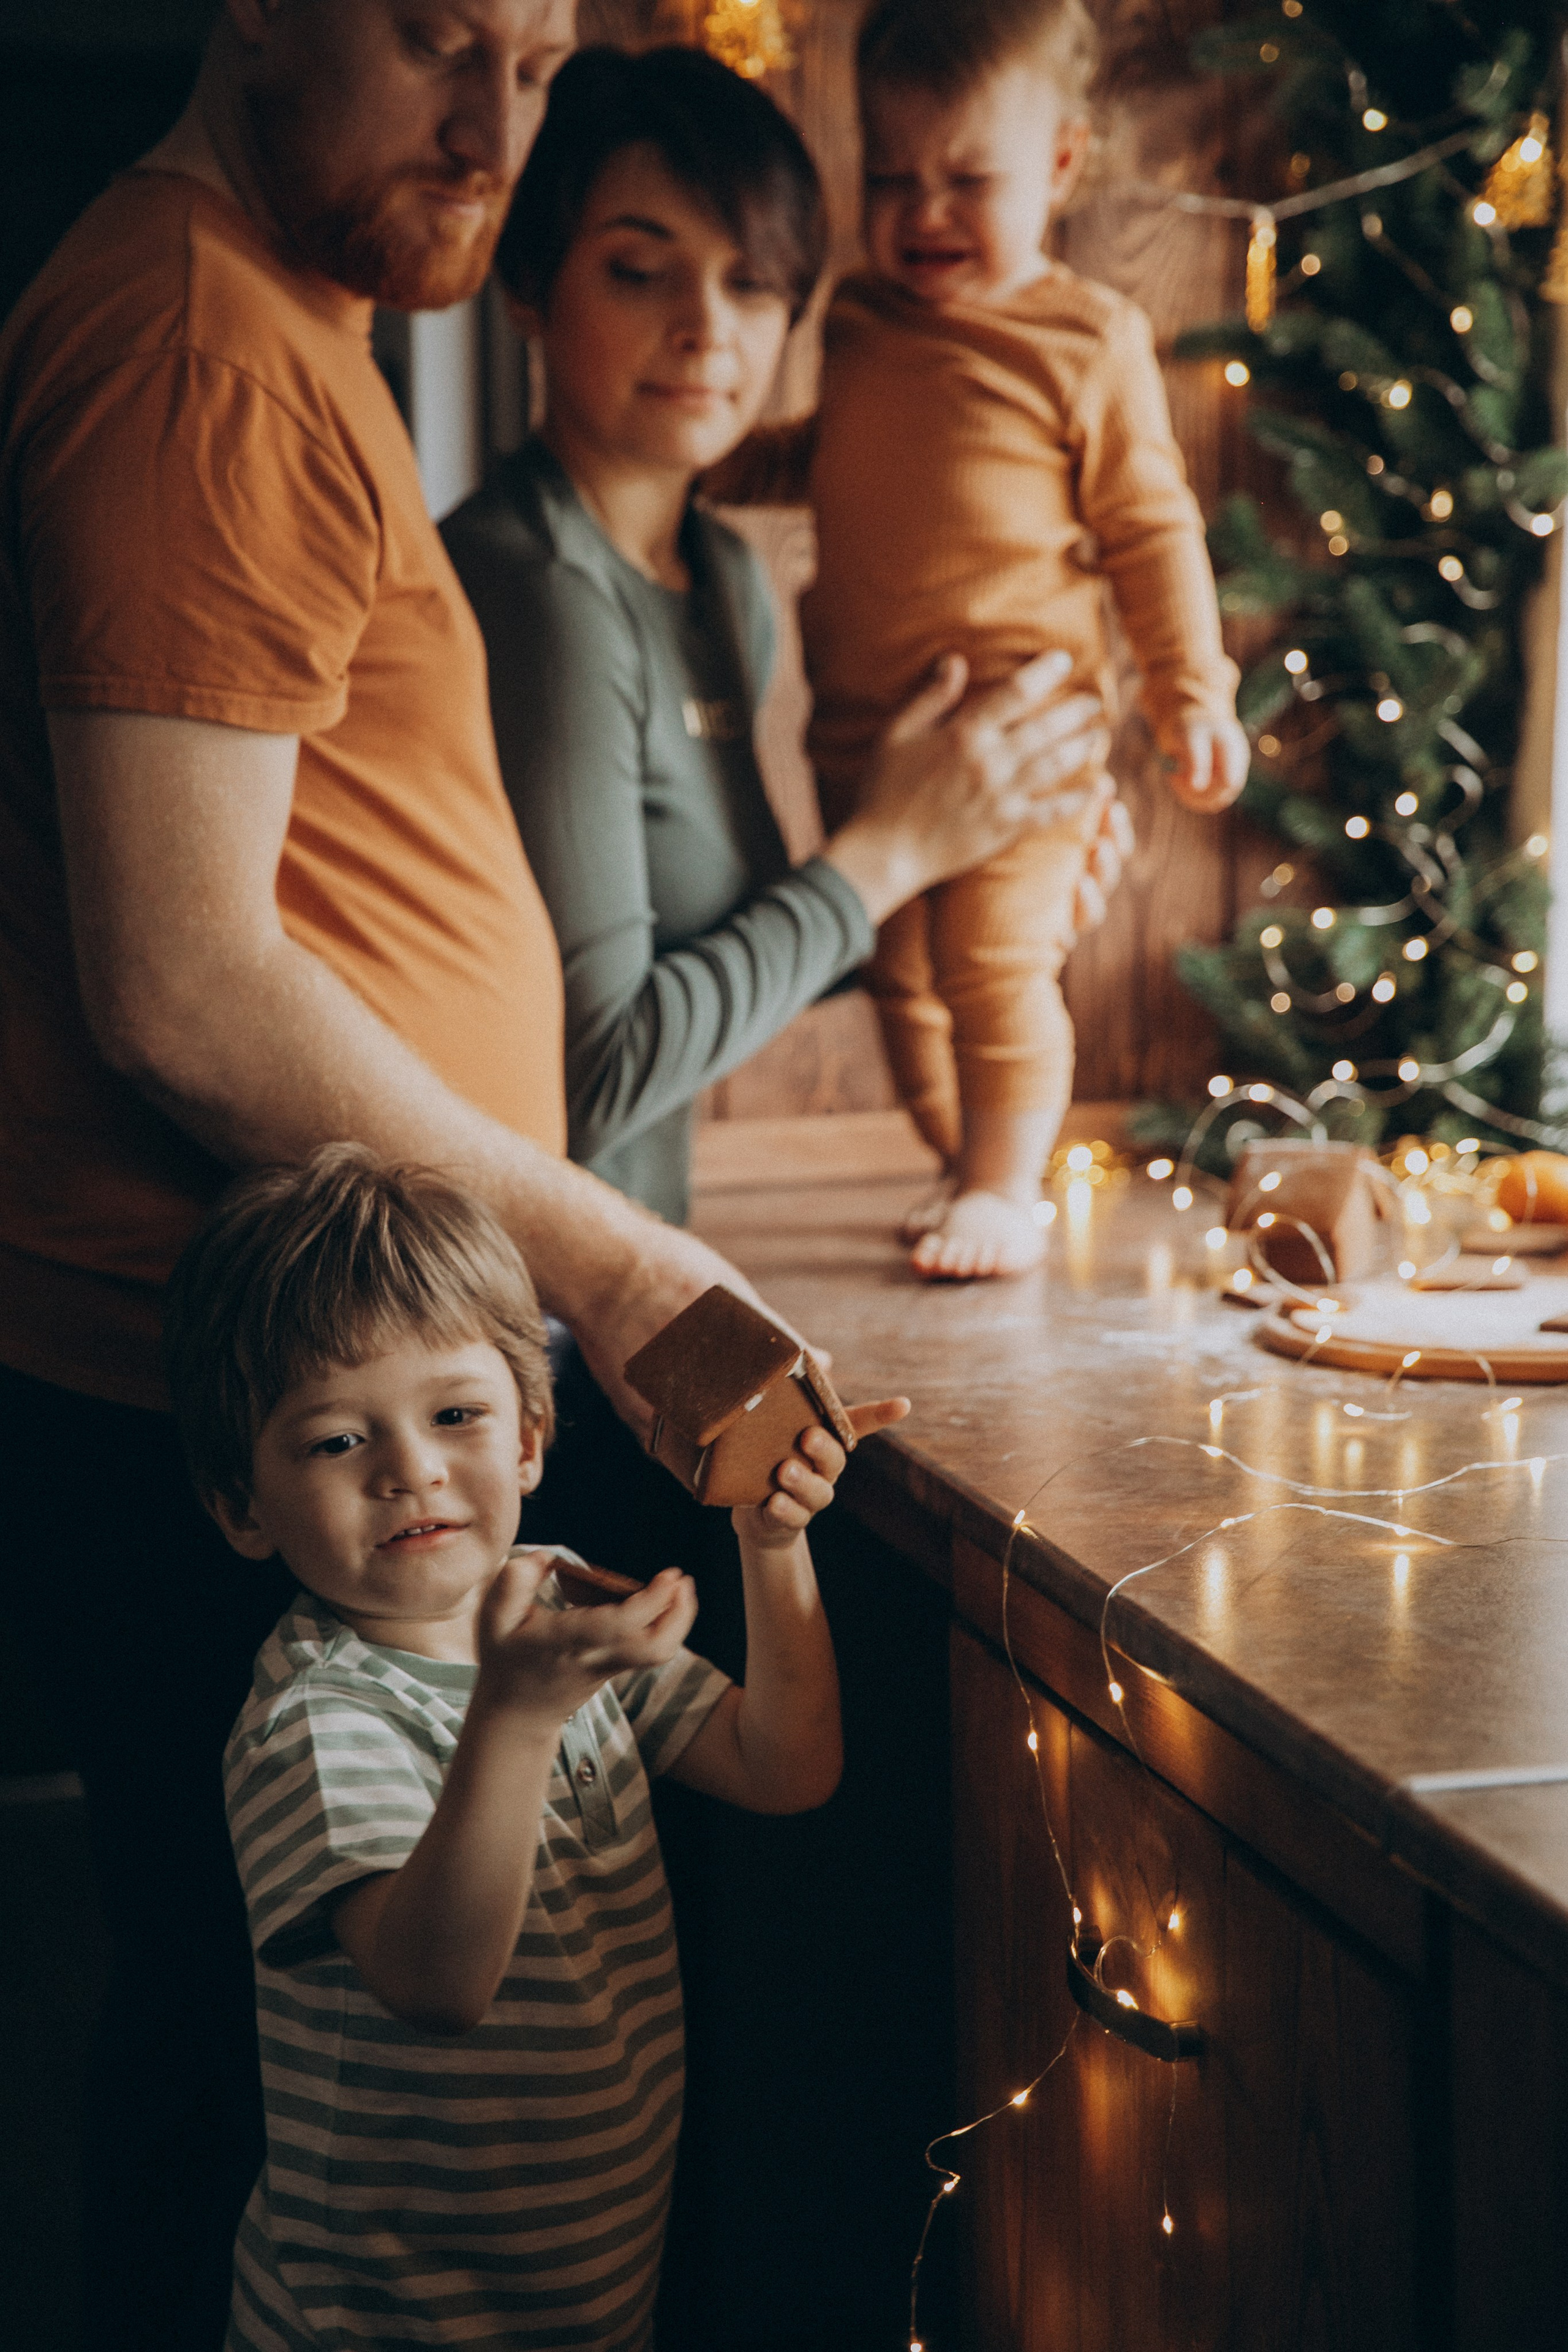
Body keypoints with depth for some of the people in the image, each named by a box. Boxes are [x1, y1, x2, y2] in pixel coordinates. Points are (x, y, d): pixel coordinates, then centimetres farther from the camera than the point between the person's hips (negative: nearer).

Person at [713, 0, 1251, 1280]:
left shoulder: (1087, 342, -5)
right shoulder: (858, 323, 9)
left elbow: (1153, 528, -1)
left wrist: (1193, 692, -6)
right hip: (862, 728, 6)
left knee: (996, 958, -8)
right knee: (900, 973, 11)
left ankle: (1006, 1189, 6)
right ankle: (965, 1170, 26)